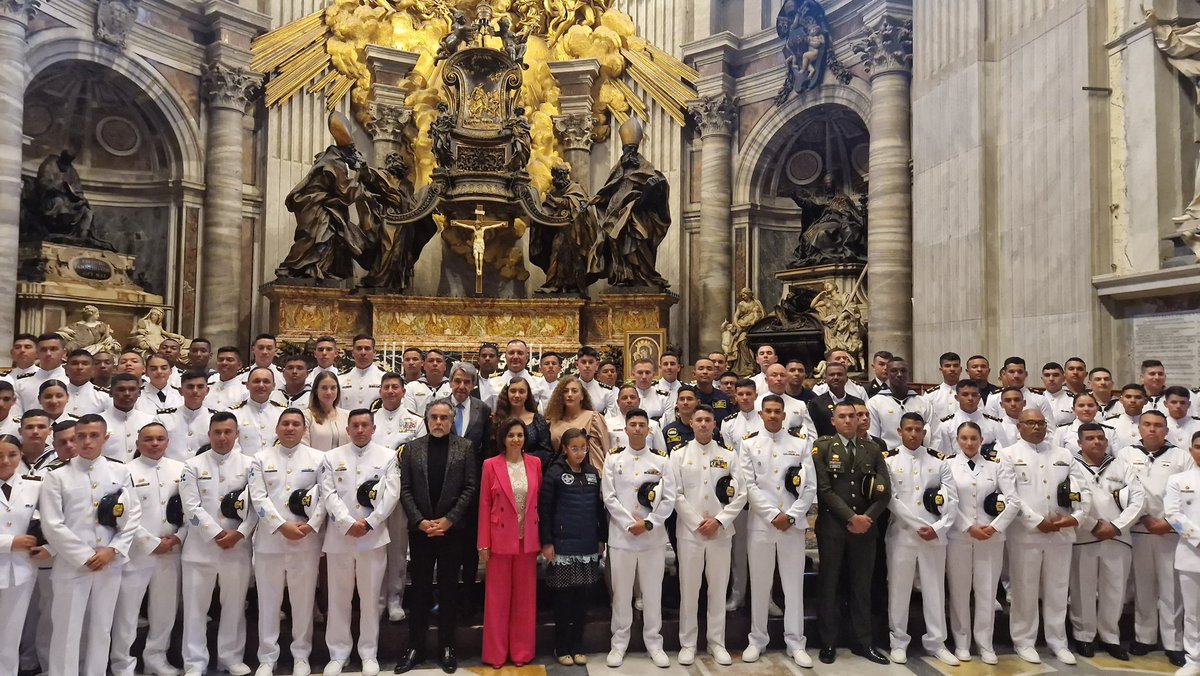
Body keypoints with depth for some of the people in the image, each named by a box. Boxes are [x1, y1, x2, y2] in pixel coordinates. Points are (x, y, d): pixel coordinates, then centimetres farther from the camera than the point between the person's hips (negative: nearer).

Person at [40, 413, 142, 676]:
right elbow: (52, 525, -6)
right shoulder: (57, 477, 0)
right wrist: (84, 557, -11)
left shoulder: (120, 472, 6)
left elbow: (133, 515, 3)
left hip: (110, 563, 2)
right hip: (71, 564, -2)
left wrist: (113, 550, -9)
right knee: (67, 630, 2)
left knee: (102, 628, 11)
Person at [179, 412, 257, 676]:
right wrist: (217, 534, -13)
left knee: (234, 605, 10)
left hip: (238, 547, 1)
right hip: (200, 547, 0)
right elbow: (191, 507, -6)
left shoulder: (249, 464, 4)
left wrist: (239, 534, -13)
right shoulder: (193, 465, 2)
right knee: (196, 606, 5)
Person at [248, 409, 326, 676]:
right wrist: (282, 526, -14)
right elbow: (258, 498, -4)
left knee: (303, 600, 7)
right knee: (268, 601, 8)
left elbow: (325, 495, 0)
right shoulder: (261, 459, 5)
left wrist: (311, 525, -13)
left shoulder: (318, 458, 6)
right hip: (269, 540, 0)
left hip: (306, 541, 0)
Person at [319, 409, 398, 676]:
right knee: (338, 598, 8)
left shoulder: (387, 456, 4)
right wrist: (348, 523, -14)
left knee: (370, 597, 6)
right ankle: (338, 653, 21)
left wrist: (368, 522, -13)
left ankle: (369, 653, 19)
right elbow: (329, 494, -3)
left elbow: (391, 494, -4)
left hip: (374, 536, -1)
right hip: (339, 536, 1)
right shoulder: (332, 457, 6)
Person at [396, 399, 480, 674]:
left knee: (449, 588, 7)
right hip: (420, 530, 1)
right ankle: (415, 647, 16)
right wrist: (420, 521, -10)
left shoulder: (464, 447, 1)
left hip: (452, 529, -1)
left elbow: (470, 487, -3)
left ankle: (447, 647, 18)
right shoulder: (411, 448, 4)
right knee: (420, 589, 7)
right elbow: (405, 489, 1)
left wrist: (449, 519, -11)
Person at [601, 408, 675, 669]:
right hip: (621, 535, 0)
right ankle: (619, 642, 20)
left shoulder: (660, 460, 4)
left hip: (653, 537, 1)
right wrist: (629, 524, -12)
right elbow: (609, 497, -4)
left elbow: (669, 498, -2)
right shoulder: (613, 459, 3)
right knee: (621, 592, 8)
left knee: (653, 592, 8)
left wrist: (648, 523, -12)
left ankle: (654, 642, 21)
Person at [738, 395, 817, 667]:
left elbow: (810, 486, 2)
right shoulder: (748, 444, 4)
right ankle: (757, 640, 19)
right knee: (759, 584, 7)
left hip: (793, 523, 1)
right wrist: (774, 515, -11)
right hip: (760, 523, 0)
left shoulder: (800, 443, 6)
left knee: (794, 583, 5)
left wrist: (791, 515, -9)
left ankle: (795, 643, 15)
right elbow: (749, 486, -4)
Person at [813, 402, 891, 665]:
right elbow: (824, 489, -9)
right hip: (831, 526, -3)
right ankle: (829, 643, 15)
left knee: (862, 585, 10)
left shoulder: (873, 449, 8)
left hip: (865, 526, 3)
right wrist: (851, 517, -14)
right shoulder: (822, 447, -2)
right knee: (829, 584, 5)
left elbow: (884, 491, 4)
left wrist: (867, 518, -10)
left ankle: (863, 642, 20)